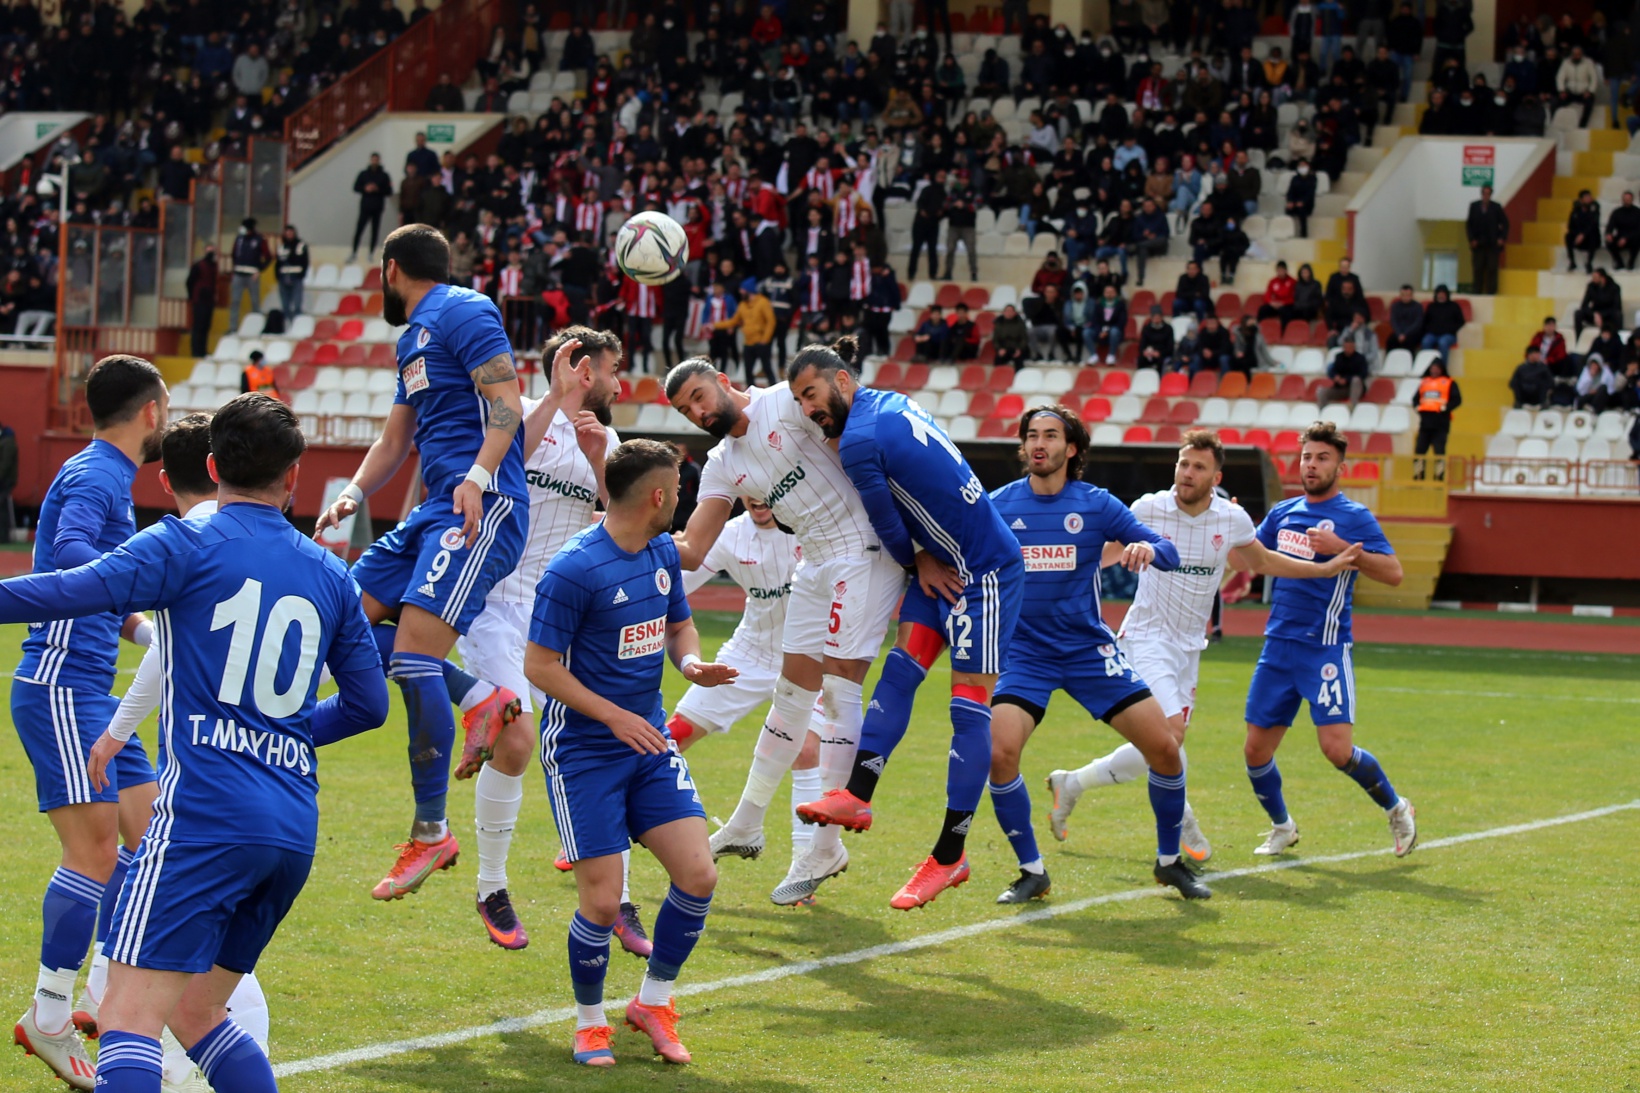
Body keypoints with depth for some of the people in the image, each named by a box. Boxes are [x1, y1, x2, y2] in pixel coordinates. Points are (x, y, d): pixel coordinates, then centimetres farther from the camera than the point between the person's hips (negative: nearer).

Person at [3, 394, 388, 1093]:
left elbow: (77, 591, -13)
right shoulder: (329, 575, 17)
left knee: (128, 1018, -12)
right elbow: (369, 703, 22)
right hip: (295, 831, 6)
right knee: (195, 1014, 20)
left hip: (206, 815, -6)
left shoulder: (189, 545, 0)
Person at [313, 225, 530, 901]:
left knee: (413, 653, -18)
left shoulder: (462, 312, -5)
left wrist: (477, 477, -28)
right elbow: (394, 442, 28)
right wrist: (353, 496, 12)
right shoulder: (413, 338, 24)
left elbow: (507, 404, -16)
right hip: (436, 510, 10)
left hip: (484, 508, -10)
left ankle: (431, 830, -12)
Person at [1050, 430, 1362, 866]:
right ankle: (1184, 824, -1)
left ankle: (1071, 784, 28)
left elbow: (1263, 562, 16)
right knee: (1171, 730, -22)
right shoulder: (1148, 509, -11)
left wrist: (1327, 568, 12)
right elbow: (1107, 553, 2)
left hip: (1188, 646, 4)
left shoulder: (1233, 519, -3)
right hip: (1146, 638, -4)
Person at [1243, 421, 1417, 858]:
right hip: (1278, 646, 6)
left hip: (1325, 649, -6)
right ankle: (1282, 828, 28)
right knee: (1256, 749, 4)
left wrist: (1341, 548, -24)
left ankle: (1396, 809, 11)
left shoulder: (1354, 517, -5)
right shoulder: (1283, 512, 13)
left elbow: (1394, 572, -15)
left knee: (1338, 748, -15)